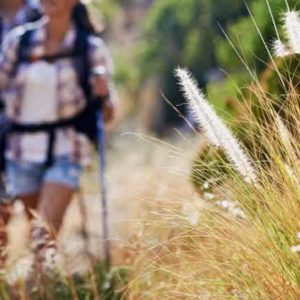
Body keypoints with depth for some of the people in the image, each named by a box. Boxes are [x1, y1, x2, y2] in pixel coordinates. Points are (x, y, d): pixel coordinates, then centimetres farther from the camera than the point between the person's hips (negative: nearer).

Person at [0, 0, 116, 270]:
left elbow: (107, 116, 1)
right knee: (34, 226, 13)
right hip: (22, 148, 3)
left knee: (46, 233, -16)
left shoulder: (91, 48, -2)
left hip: (65, 149, -3)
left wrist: (103, 94, -19)